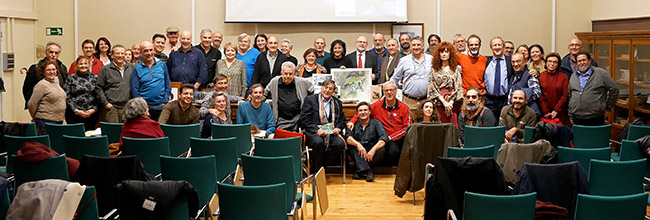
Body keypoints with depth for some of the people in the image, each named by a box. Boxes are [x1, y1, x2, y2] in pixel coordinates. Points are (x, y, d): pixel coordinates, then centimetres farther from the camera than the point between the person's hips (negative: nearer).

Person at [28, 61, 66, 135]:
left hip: (59, 120, 8)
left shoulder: (56, 83, 15)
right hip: (46, 121, -8)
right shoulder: (41, 85, -10)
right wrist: (35, 117, 1)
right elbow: (31, 104, -12)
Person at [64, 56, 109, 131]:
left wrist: (93, 109, -7)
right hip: (74, 115, -1)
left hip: (91, 114, 1)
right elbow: (67, 97, 0)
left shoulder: (94, 78, 9)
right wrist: (76, 110, -9)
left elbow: (99, 95, 6)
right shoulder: (71, 78, 5)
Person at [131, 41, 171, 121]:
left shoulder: (162, 65, 8)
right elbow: (134, 90, 0)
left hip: (161, 106, 2)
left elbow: (168, 85, 10)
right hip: (145, 106, -1)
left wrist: (165, 102, 0)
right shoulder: (137, 68, 3)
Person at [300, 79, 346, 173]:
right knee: (318, 142, -37)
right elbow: (304, 119, -3)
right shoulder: (310, 99, 6)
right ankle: (316, 171, -17)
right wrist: (316, 130, -16)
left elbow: (342, 120, 22)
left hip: (331, 133, 4)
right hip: (312, 132, -4)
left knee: (340, 144, -28)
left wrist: (338, 128, -2)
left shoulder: (337, 103, 20)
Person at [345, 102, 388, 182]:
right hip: (359, 156, 1)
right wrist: (358, 144, -32)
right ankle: (367, 171, -34)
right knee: (351, 144, -25)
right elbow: (348, 137, -11)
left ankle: (360, 171, -20)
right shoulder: (354, 124, 7)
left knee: (382, 150, -29)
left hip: (372, 154, -1)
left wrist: (373, 150, -31)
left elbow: (384, 138, -13)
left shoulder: (376, 123, 3)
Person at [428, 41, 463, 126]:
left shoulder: (457, 68, 7)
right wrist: (444, 102, -8)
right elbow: (433, 88, 2)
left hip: (453, 103, 0)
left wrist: (451, 102, -8)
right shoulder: (435, 70, 8)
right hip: (439, 102, 0)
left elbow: (458, 87, 2)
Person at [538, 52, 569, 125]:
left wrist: (556, 110, -8)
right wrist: (546, 112, -7)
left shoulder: (564, 77, 4)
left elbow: (565, 96, 0)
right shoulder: (540, 76, 4)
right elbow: (539, 96, 0)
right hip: (543, 113, 0)